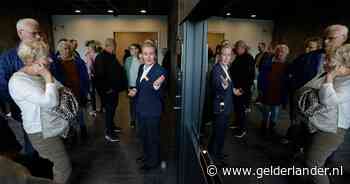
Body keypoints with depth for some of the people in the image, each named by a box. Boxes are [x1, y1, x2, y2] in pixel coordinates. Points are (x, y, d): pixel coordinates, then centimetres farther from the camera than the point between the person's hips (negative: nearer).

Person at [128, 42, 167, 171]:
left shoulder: (160, 71, -21)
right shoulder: (141, 68, 2)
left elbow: (159, 95, -23)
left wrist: (156, 86, -42)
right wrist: (134, 91, -3)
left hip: (152, 111, -7)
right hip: (141, 109, 8)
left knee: (153, 137, 12)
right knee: (144, 135, 25)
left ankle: (153, 161, 35)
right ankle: (147, 155, 49)